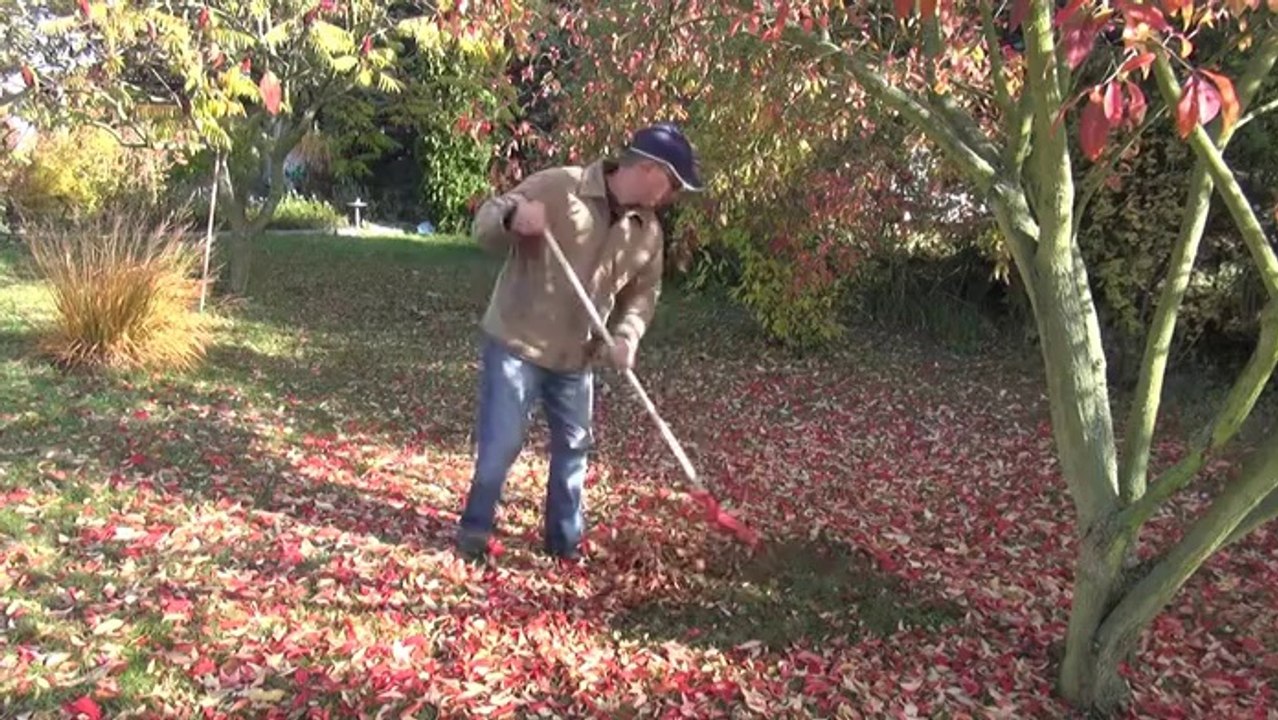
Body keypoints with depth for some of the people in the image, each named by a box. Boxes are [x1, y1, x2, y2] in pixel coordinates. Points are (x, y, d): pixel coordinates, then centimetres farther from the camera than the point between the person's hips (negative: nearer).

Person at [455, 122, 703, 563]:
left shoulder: (648, 230, 1)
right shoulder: (557, 186, -16)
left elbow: (643, 292, 9)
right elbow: (483, 225, -13)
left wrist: (627, 336, -11)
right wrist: (511, 216, -37)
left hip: (578, 358, 6)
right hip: (516, 343, -5)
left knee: (574, 448, 14)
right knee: (501, 444, -1)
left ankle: (565, 542, 32)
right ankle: (475, 530, 24)